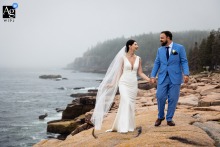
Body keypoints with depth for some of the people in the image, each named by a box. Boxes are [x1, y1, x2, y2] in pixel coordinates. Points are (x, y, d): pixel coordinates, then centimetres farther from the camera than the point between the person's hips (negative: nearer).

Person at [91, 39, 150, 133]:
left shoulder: (138, 59, 6)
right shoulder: (123, 57, -5)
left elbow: (140, 73, 7)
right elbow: (119, 72, 0)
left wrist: (150, 80, -3)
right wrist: (113, 83, 1)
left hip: (133, 85, 4)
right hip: (124, 83, -4)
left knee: (131, 105, 7)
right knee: (126, 103, -16)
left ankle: (129, 126, 18)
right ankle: (123, 127, -13)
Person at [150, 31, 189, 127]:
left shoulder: (179, 48, 1)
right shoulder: (160, 50, 11)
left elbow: (184, 62, -2)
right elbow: (157, 63, 11)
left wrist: (186, 74, -14)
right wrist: (153, 76, 3)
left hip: (175, 77, -2)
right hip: (162, 78, 2)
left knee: (173, 99, 2)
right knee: (160, 97, -5)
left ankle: (169, 119, 16)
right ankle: (160, 117, 16)